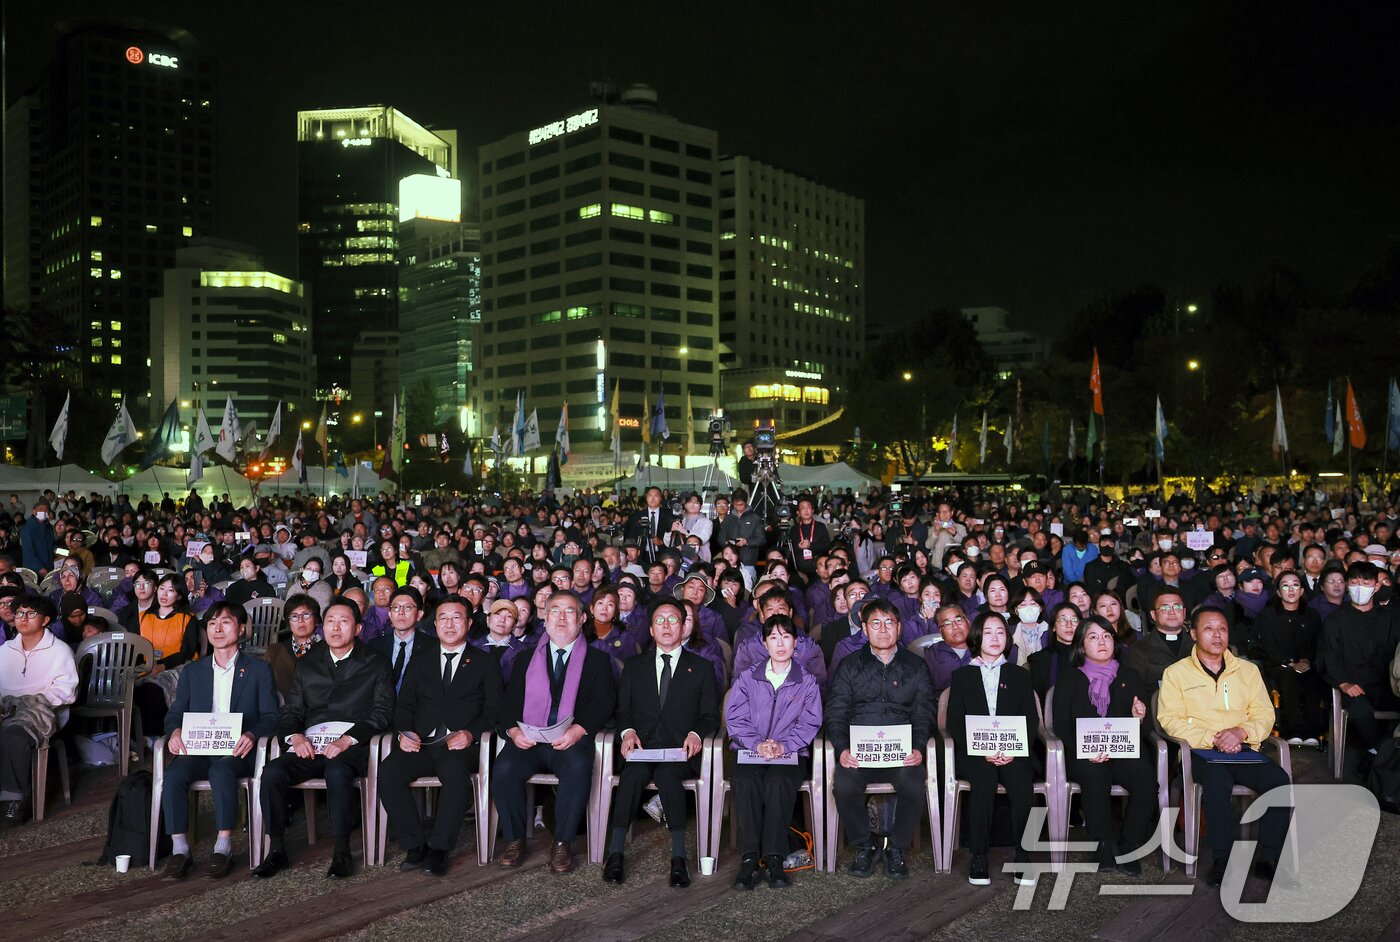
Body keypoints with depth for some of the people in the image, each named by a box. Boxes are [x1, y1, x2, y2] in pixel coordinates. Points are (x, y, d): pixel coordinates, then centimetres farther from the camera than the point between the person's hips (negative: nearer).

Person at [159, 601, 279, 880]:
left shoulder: (259, 670, 12)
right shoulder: (192, 672, 21)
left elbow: (271, 716, 4)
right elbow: (175, 713, 15)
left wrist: (252, 735, -18)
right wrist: (175, 731, -10)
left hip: (237, 752, -3)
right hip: (197, 750, 3)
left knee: (221, 770, -36)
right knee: (174, 773, -29)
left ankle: (224, 848, -30)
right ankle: (179, 849, -25)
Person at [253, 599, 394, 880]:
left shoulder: (376, 664, 10)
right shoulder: (307, 664, 21)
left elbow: (382, 712, 0)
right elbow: (290, 712, 17)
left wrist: (347, 740, -15)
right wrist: (295, 736, -6)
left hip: (351, 748, -4)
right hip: (309, 748, 4)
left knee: (337, 772, -36)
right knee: (272, 771, -25)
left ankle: (341, 853, -24)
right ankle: (277, 851, -13)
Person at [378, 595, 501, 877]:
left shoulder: (485, 663, 14)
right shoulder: (419, 659, 22)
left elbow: (493, 710, 5)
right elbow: (404, 704, 15)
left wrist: (471, 733, -15)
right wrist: (404, 732, -7)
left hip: (460, 746, -3)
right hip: (421, 744, 3)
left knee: (455, 771, -36)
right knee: (388, 771, -27)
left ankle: (439, 848, -22)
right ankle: (415, 845, -15)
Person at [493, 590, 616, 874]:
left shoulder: (597, 660, 15)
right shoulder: (526, 658, 22)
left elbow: (604, 701, 2)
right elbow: (510, 700, 13)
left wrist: (579, 730, -16)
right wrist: (513, 729, -9)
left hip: (572, 740, -2)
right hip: (528, 739, 2)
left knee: (578, 766, -35)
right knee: (504, 768, -29)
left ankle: (563, 843, -19)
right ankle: (515, 839, -9)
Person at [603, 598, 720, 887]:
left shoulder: (701, 668, 17)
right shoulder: (634, 666, 21)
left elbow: (710, 715, 10)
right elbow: (622, 709, 14)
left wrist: (696, 734, -11)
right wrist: (628, 731, -8)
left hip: (680, 748, -1)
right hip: (641, 744, 1)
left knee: (667, 773, -35)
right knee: (634, 773, -33)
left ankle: (678, 857, -35)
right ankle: (615, 854, -33)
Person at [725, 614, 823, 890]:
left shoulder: (808, 683, 14)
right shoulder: (746, 679, 15)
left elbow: (810, 723, 1)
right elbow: (734, 716, 3)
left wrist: (782, 745, -17)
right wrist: (757, 744, -15)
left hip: (790, 754, -1)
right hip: (748, 752, 1)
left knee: (778, 782, -35)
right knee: (745, 781, -33)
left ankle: (774, 858, -32)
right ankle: (749, 860, -33)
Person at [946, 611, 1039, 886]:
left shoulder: (1020, 675, 19)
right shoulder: (962, 676, 15)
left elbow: (1031, 720, 9)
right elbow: (954, 723, 6)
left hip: (1014, 752, 1)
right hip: (973, 753, -1)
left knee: (1022, 781, -31)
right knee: (984, 780, -32)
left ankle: (1022, 853, -20)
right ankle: (978, 856, -23)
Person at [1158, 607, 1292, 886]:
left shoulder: (1248, 670, 19)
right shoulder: (1176, 672, 8)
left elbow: (1264, 714, 12)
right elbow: (1170, 720, -2)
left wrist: (1242, 732, -10)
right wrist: (1212, 738, -14)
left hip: (1244, 749, 3)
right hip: (1200, 752, -3)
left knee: (1279, 779, -27)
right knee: (1218, 781, -36)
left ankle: (1269, 859, -16)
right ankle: (1222, 860, -23)